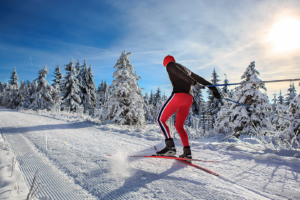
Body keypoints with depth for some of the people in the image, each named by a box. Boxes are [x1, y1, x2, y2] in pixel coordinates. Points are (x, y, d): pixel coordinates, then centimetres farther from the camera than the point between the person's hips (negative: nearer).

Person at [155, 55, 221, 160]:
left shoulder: (170, 65, 12)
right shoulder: (186, 69, 34)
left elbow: (180, 73, -8)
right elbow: (199, 78, 28)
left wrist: (193, 83, -22)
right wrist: (212, 88, 24)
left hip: (179, 95, -7)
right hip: (189, 99, 8)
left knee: (160, 120, -2)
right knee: (179, 126, 16)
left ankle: (170, 146, -17)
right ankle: (187, 152, 5)